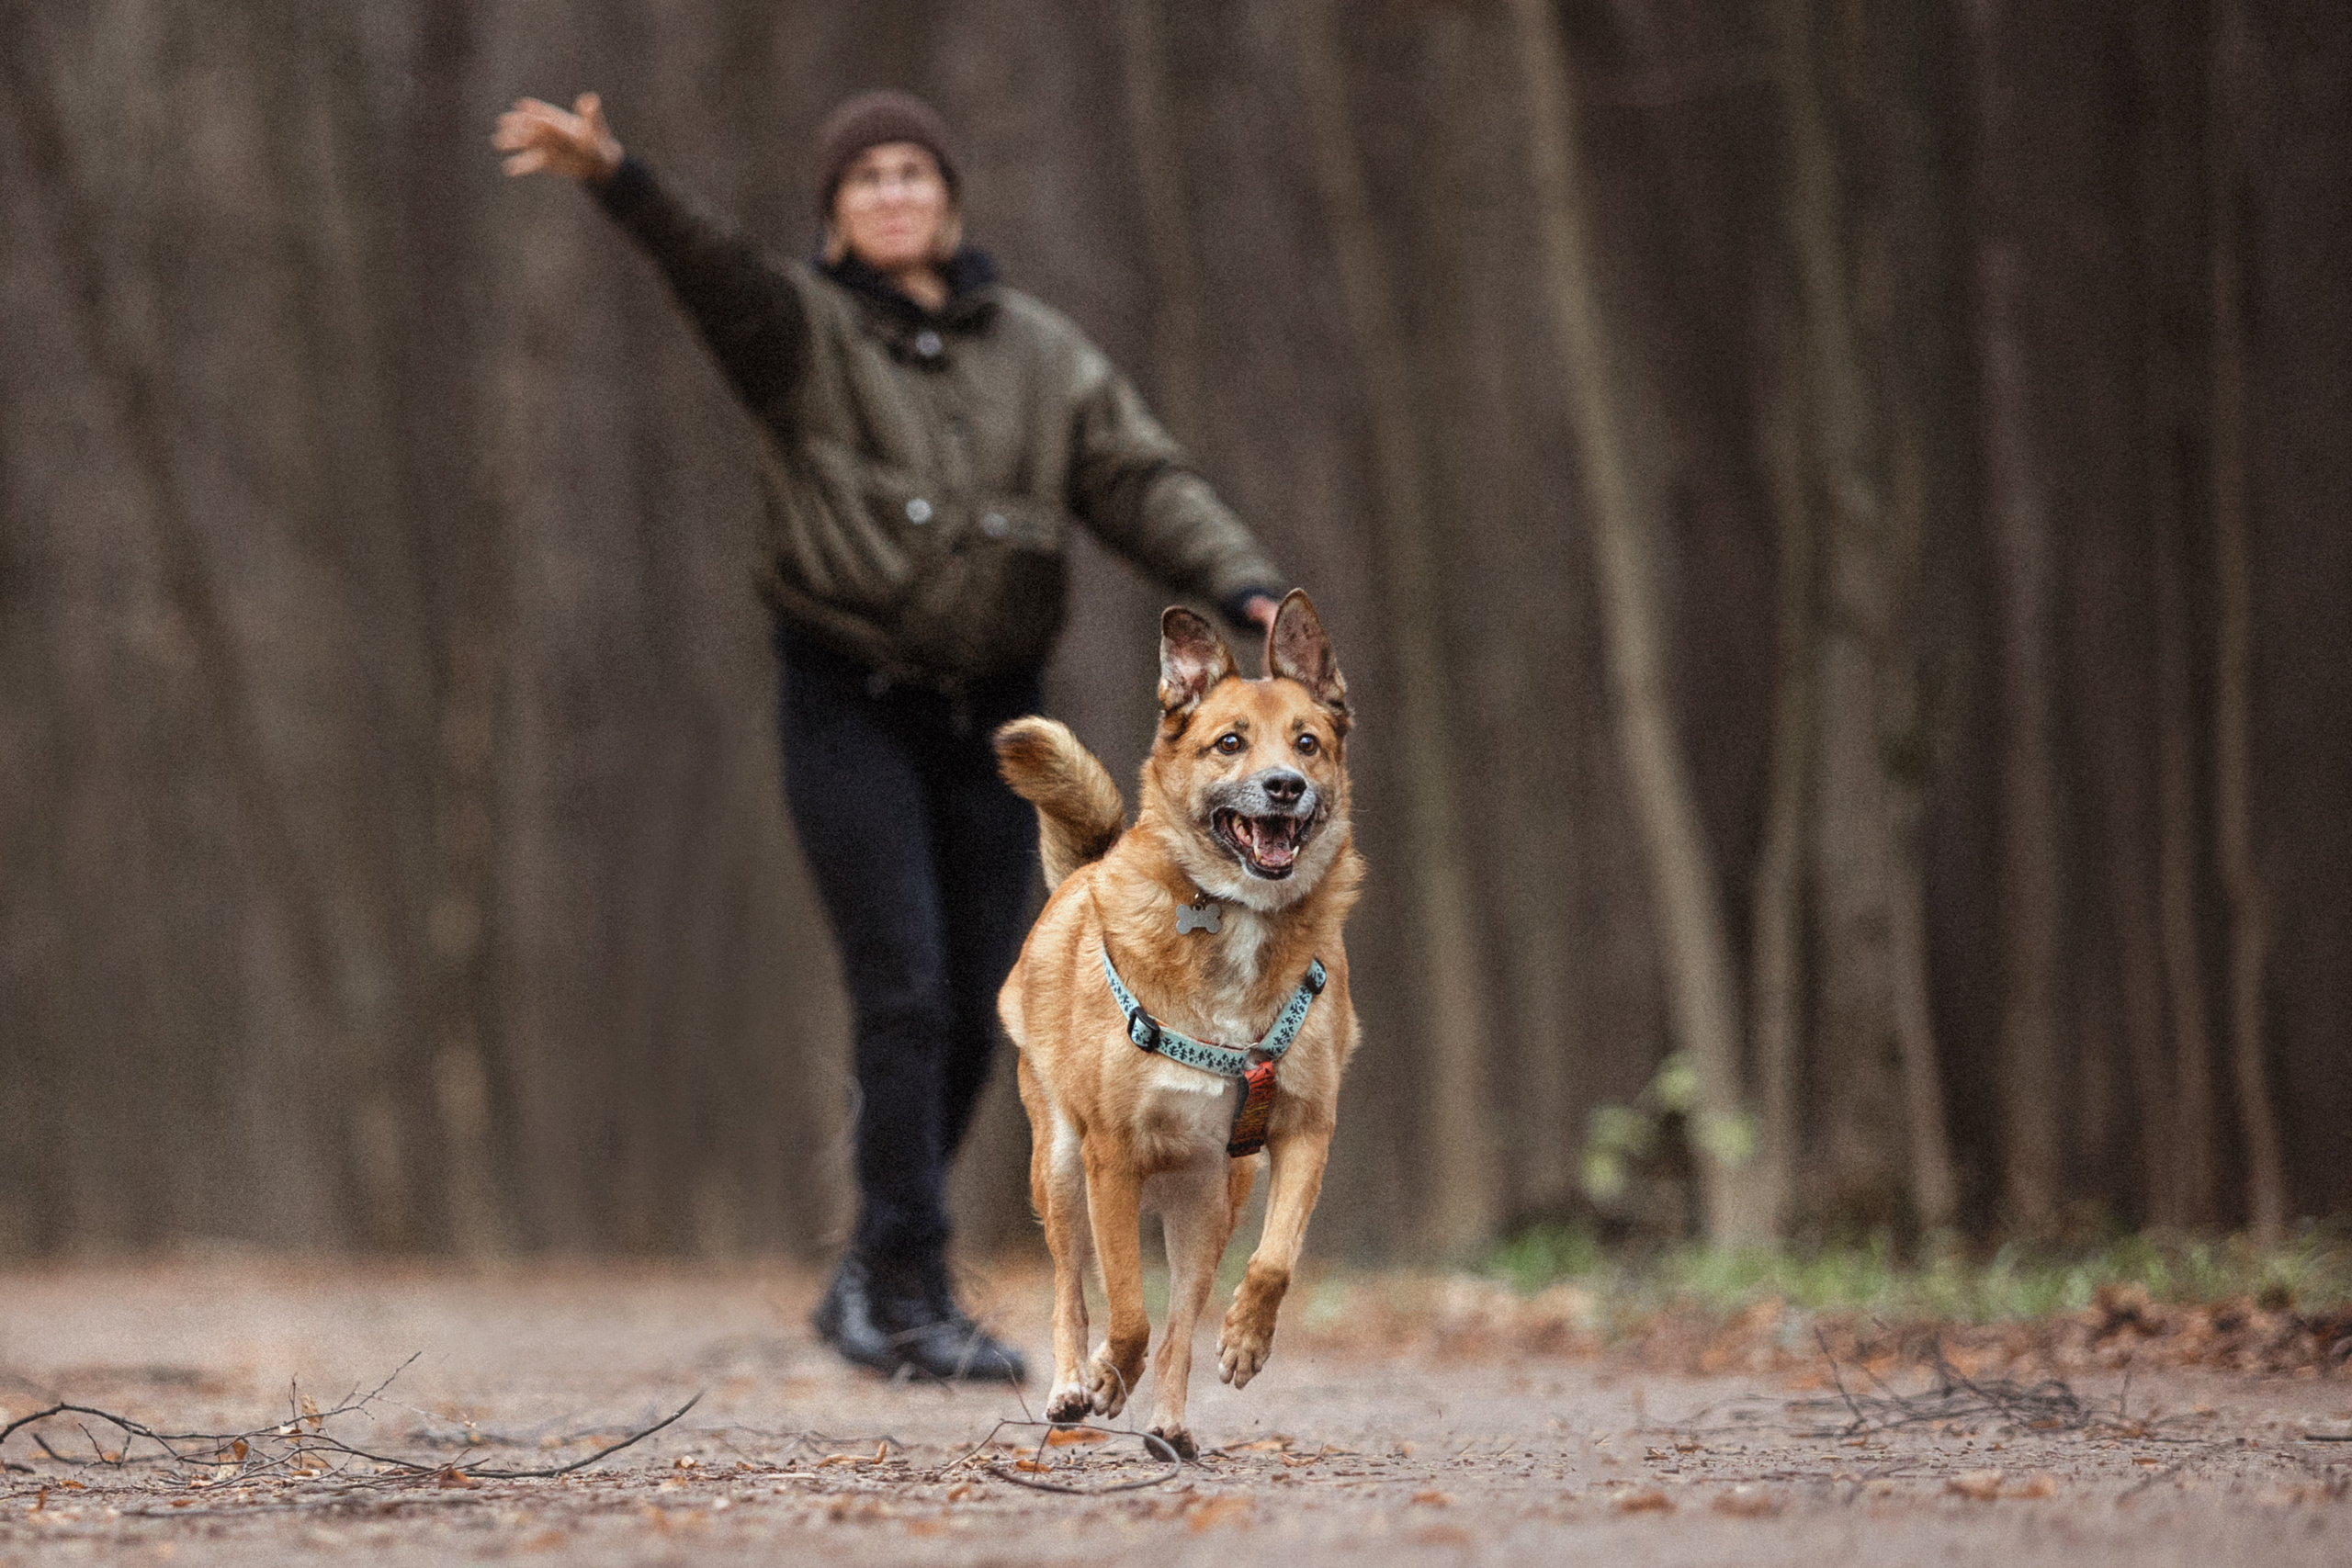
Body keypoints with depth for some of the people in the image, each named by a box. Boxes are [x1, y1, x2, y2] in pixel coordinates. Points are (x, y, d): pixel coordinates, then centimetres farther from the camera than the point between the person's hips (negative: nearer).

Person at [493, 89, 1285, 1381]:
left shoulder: (1041, 355, 7)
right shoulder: (800, 332, -3)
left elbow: (1147, 487, -2)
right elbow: (709, 267, -23)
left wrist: (1247, 589, -20)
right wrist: (614, 179, -44)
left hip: (988, 717, 4)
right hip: (850, 707, -4)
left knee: (973, 1017, 6)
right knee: (905, 996, -13)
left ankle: (870, 1283, 22)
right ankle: (917, 1300, -9)